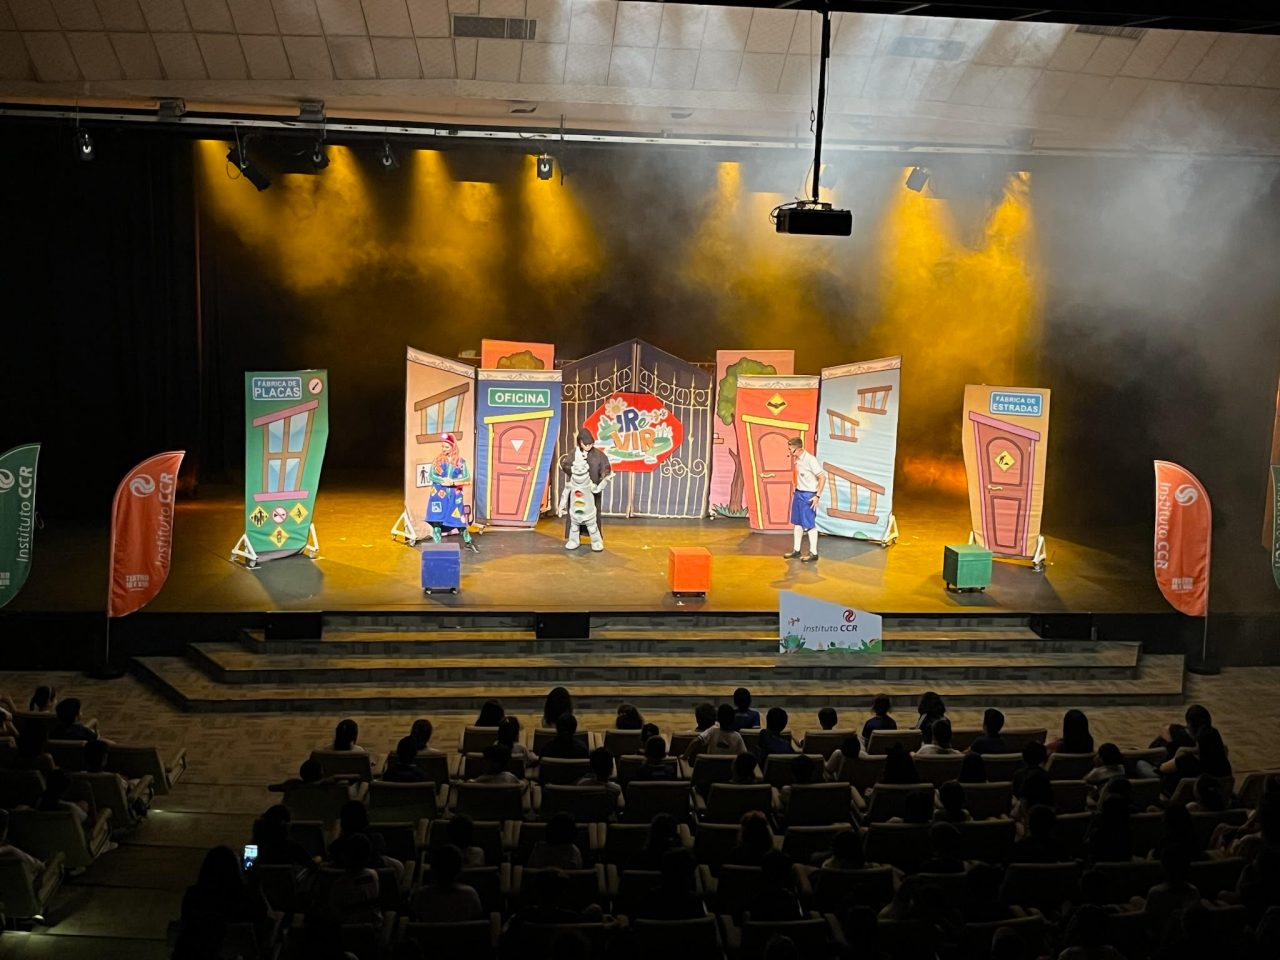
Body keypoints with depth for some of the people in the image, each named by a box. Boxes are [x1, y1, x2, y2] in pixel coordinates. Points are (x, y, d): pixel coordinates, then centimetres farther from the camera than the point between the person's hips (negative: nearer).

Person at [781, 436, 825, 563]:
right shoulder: (796, 460, 5)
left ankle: (813, 553, 9)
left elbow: (822, 477, -18)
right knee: (797, 523, 15)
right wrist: (794, 491, 12)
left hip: (808, 495, -8)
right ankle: (796, 550, 26)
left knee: (809, 525, -1)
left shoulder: (810, 460, -19)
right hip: (798, 494, 8)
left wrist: (818, 496, -19)